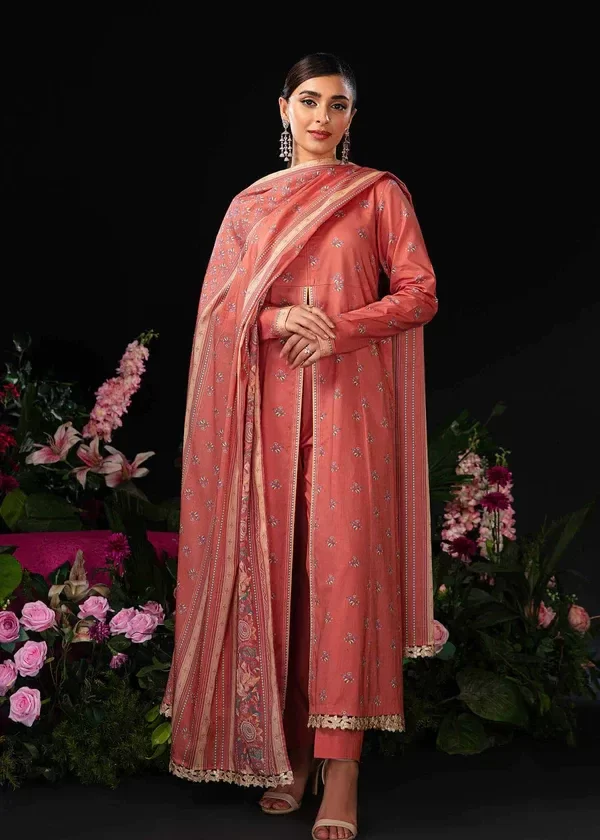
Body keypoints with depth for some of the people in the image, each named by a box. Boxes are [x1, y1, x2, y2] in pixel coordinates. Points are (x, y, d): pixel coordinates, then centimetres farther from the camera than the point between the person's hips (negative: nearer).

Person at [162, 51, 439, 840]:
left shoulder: (379, 192, 8)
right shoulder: (251, 204, 16)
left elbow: (420, 293, 2)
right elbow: (218, 304, 11)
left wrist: (340, 328, -13)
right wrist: (275, 316, -9)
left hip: (349, 396, -3)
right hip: (270, 400, 3)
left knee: (343, 566, -10)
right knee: (273, 565, 0)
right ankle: (285, 751, 11)